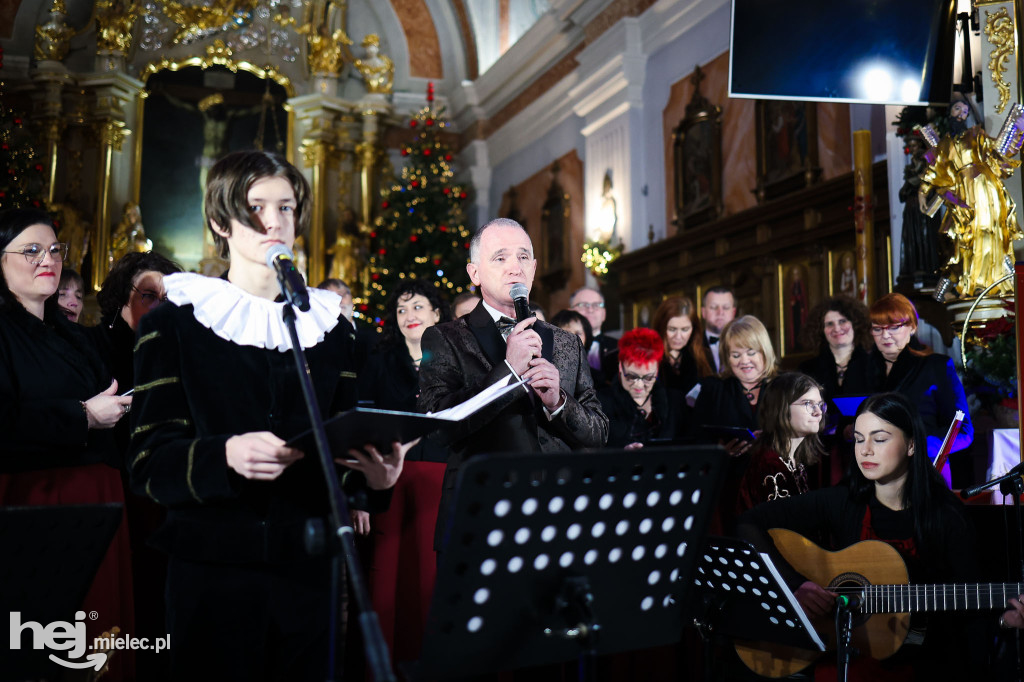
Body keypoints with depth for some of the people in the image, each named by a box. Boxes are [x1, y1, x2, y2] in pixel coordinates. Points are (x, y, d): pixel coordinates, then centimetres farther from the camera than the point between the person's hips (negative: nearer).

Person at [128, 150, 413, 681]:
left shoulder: (328, 325, 13)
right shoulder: (174, 323, 2)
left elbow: (343, 450, 12)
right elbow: (149, 462, -7)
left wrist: (373, 477, -11)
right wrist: (224, 456, -27)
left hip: (309, 571, 3)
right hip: (213, 571, -3)